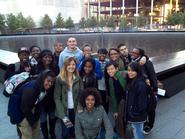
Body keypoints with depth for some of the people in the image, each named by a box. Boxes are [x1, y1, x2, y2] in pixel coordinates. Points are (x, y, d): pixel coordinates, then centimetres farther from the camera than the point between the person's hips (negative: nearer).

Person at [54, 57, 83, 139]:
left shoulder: (78, 79, 2)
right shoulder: (59, 79, -9)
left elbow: (81, 94, 4)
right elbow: (57, 97, -10)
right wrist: (63, 115, -15)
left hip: (75, 110, 3)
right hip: (64, 110, -3)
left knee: (74, 132, 12)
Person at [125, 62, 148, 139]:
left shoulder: (141, 84, -25)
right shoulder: (131, 82, 3)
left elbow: (142, 102, -23)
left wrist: (134, 114, -15)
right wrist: (129, 112, 10)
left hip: (137, 116, -8)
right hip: (131, 114, 8)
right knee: (136, 132, 24)